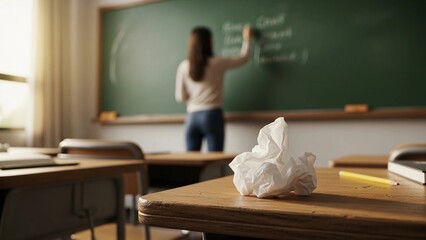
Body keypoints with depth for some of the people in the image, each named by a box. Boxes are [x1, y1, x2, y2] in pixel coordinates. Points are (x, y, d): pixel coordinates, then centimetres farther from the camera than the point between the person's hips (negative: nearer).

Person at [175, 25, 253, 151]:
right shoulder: (217, 63, -2)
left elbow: (180, 97, 6)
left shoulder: (183, 66, 3)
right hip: (212, 115, -3)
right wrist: (247, 39, 29)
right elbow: (243, 58, 13)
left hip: (192, 117, 3)